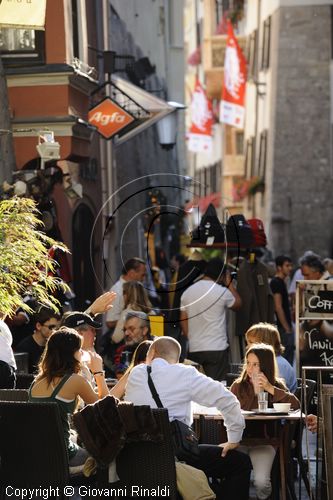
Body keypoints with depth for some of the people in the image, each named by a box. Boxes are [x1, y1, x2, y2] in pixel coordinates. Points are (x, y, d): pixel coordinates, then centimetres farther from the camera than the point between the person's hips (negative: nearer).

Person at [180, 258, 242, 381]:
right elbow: (237, 304, 11)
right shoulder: (222, 292, -8)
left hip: (194, 349, 5)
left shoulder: (187, 292, 6)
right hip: (217, 348, -4)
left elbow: (183, 321, 9)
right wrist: (229, 284, 19)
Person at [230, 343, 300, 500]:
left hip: (264, 441, 0)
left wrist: (270, 389, -11)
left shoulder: (277, 385, 10)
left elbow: (295, 404, -7)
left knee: (261, 482, -24)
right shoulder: (238, 386, 10)